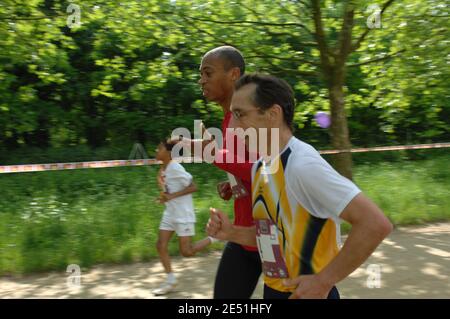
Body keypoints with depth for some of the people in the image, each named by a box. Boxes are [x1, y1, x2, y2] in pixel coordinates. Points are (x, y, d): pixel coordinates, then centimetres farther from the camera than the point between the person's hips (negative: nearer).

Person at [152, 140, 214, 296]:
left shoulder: (175, 168, -19)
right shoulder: (163, 169, 6)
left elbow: (193, 187, -22)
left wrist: (171, 196, -25)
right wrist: (164, 196, 2)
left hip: (183, 214, -8)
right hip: (170, 213, 8)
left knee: (187, 252, -2)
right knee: (161, 246, 3)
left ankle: (213, 237, 17)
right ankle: (170, 281, 14)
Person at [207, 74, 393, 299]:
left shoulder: (302, 165, -23)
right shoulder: (259, 166, 3)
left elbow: (376, 224, -27)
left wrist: (323, 281, -22)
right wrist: (231, 233, -2)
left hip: (305, 293, -8)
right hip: (272, 290, 8)